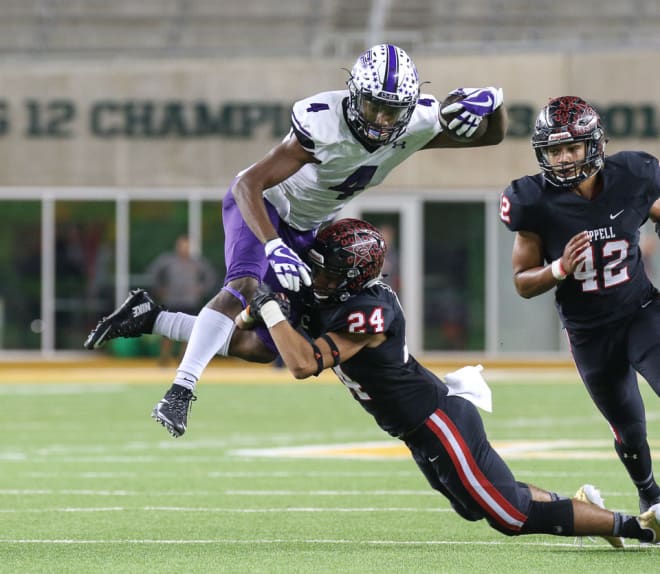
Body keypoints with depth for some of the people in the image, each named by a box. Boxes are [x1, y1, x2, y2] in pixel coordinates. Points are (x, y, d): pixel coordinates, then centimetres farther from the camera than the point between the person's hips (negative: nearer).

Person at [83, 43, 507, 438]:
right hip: (262, 203, -6)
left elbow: (493, 135, -7)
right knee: (244, 285, -36)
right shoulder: (324, 124, -36)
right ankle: (180, 392, -35)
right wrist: (274, 247, -50)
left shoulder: (417, 125, -20)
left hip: (308, 228, 6)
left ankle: (150, 319, 17)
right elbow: (248, 185, -37)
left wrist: (488, 102, -31)